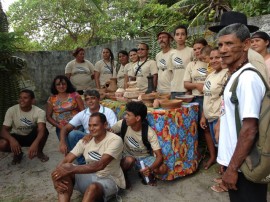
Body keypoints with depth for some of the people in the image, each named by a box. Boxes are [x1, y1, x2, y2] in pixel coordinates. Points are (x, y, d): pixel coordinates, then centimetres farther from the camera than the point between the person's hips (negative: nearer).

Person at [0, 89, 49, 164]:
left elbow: (41, 130, -37)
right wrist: (12, 139, -44)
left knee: (44, 131, -33)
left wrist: (35, 143, -57)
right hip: (17, 137, 1)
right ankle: (17, 153, 6)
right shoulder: (11, 110, -18)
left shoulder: (39, 112, -23)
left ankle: (39, 152, -2)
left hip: (32, 137, -1)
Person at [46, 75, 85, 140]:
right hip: (61, 128, 1)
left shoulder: (75, 95, 3)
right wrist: (59, 126, -4)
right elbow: (48, 116, 9)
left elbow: (83, 111, 1)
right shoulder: (52, 99, 6)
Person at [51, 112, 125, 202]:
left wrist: (72, 169, -37)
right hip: (89, 176, 6)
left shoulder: (115, 140, -20)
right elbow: (66, 160, -5)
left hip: (109, 180, -5)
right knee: (63, 172, -19)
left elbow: (100, 165, -31)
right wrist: (57, 177, -25)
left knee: (93, 187, -40)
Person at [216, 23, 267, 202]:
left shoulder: (248, 78, -20)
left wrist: (233, 168, -19)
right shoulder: (237, 75, 9)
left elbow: (249, 130, -24)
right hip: (234, 160, 9)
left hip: (243, 167, -9)